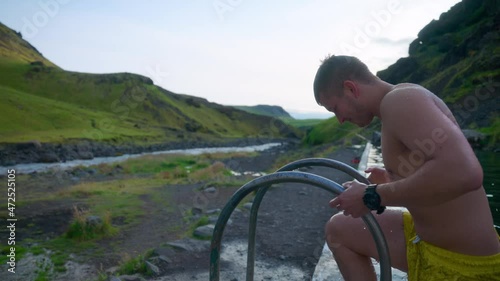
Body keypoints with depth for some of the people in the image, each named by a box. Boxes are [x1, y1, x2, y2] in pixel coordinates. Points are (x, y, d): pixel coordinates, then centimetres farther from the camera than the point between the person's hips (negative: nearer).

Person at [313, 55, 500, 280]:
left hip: (459, 263, -9)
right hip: (428, 236, 9)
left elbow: (464, 173, -36)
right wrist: (394, 181, 18)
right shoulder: (399, 103, 8)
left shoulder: (399, 99, -20)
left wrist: (372, 197, -27)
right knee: (338, 230, 13)